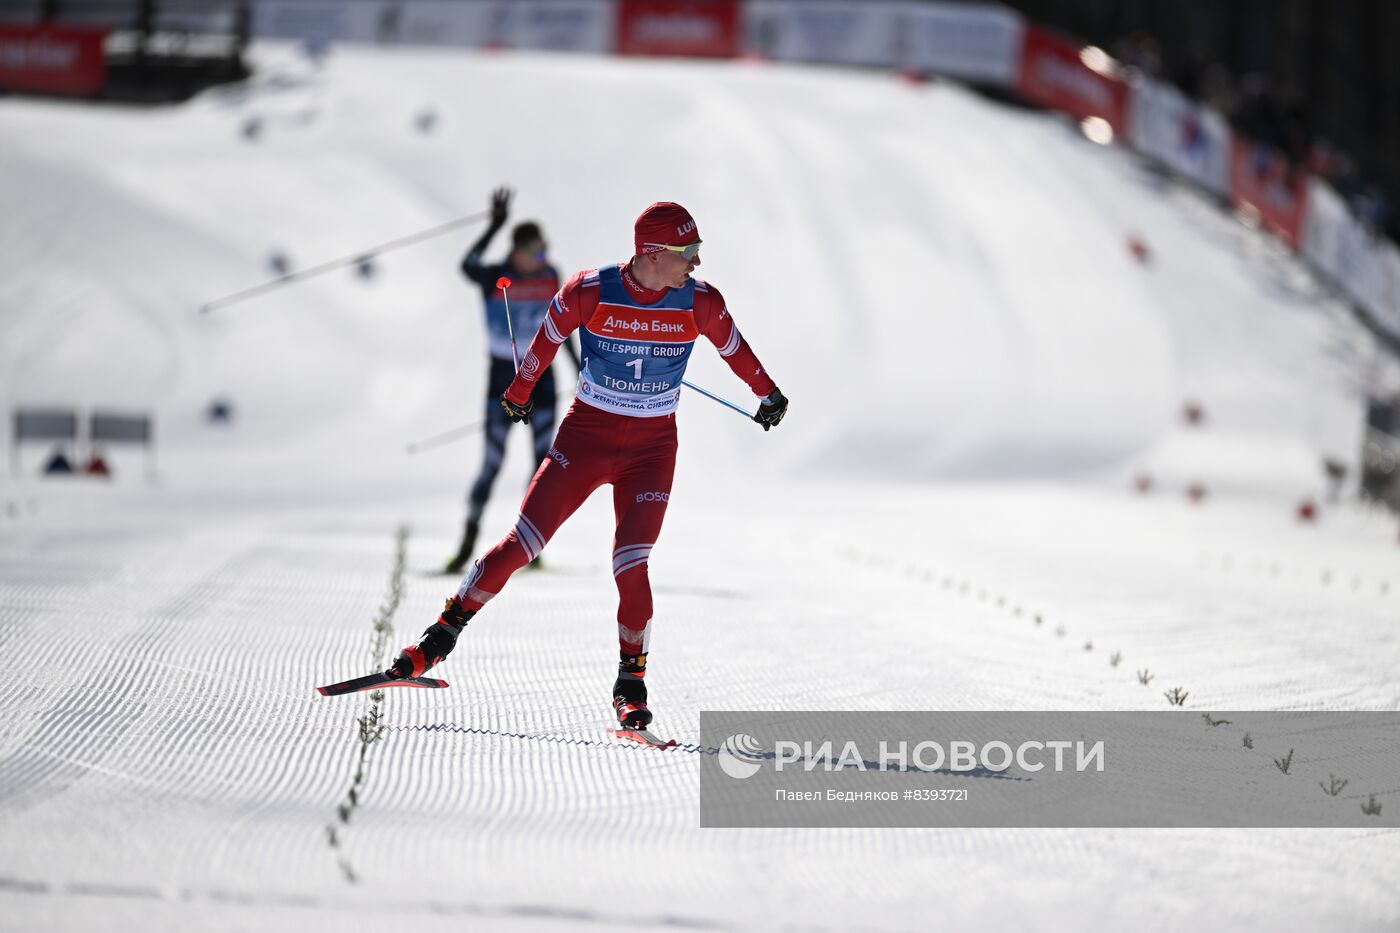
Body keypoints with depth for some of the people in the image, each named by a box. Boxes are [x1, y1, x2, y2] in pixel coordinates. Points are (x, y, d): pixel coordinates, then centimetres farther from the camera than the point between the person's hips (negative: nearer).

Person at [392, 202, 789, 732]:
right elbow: (549, 336, 3)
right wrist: (520, 393, 18)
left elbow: (732, 346, 11)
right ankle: (444, 634, 6)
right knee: (524, 542, -6)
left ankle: (631, 686, 4)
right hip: (586, 432, -1)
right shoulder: (590, 292, -15)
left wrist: (769, 394, 26)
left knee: (631, 565, -11)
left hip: (652, 446, 1)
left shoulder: (700, 303, -10)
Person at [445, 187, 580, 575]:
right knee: (492, 465, -4)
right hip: (503, 379, -4)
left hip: (541, 377, 4)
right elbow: (467, 266, -33)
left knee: (544, 462, -1)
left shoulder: (550, 277, 2)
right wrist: (495, 225, -40)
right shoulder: (493, 278, -11)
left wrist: (579, 369, 17)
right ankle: (467, 545, 4)